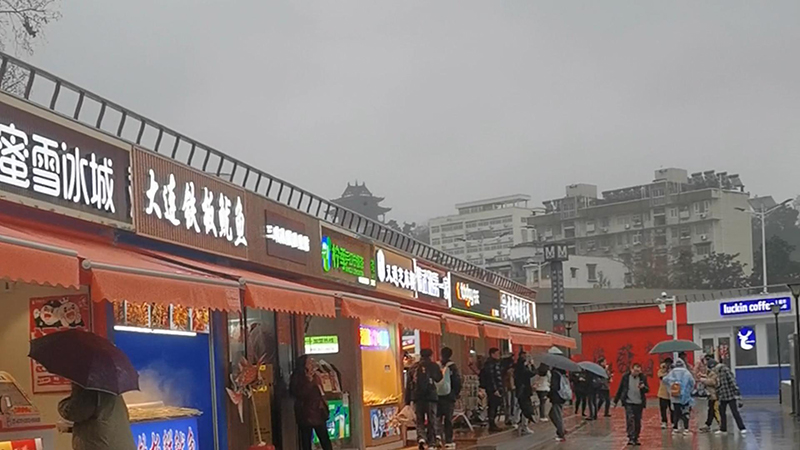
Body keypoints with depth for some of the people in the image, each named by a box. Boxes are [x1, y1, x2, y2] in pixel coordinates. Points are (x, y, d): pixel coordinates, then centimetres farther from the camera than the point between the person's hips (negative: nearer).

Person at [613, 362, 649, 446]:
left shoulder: (643, 378, 1)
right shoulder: (625, 377, -2)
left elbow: (647, 390, 3)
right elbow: (620, 389, 5)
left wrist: (643, 387, -20)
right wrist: (616, 401, 7)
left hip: (639, 403, 2)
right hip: (629, 402, -2)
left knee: (638, 422, 7)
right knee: (630, 420, -14)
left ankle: (636, 438, 18)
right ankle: (631, 438, -15)